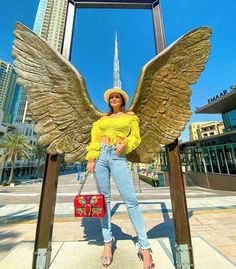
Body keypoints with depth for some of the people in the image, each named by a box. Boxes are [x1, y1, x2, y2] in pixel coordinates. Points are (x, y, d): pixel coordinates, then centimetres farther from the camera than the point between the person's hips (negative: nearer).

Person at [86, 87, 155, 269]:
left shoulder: (130, 116, 15)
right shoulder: (103, 119, 20)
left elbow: (136, 138, 9)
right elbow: (95, 139, 13)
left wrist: (124, 143, -11)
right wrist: (91, 159, 1)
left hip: (118, 157, -3)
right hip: (101, 155, 3)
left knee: (131, 199, -8)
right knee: (104, 198, 6)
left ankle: (144, 246, 8)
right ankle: (107, 242, 23)